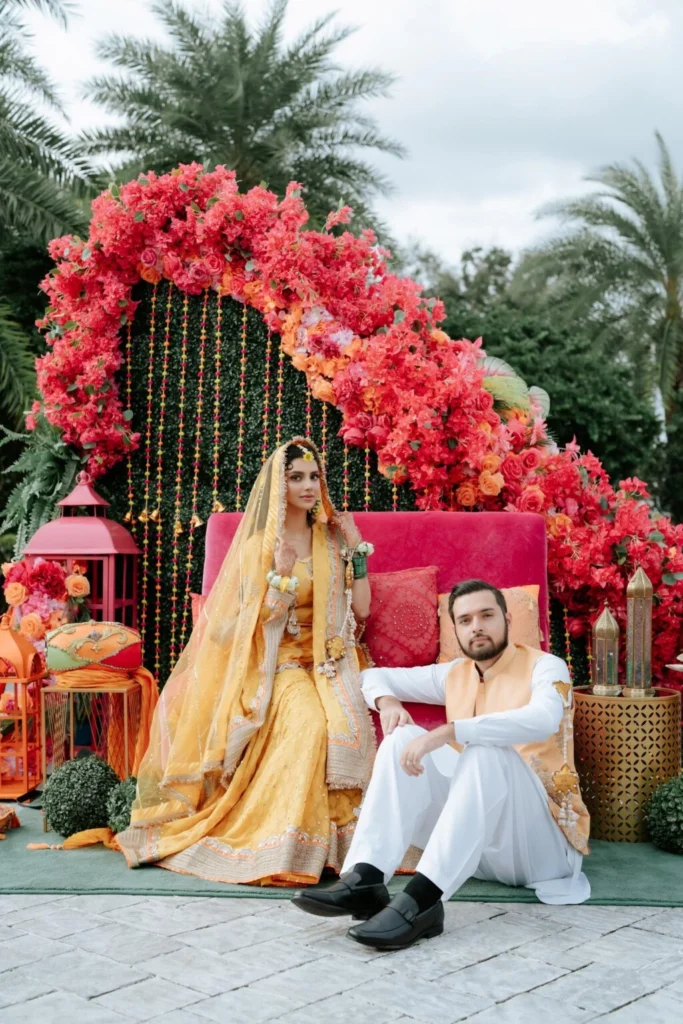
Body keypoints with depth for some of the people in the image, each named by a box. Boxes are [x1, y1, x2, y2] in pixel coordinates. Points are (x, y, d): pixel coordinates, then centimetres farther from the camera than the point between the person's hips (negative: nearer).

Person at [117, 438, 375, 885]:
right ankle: (291, 843, -26)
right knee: (307, 721, -34)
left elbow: (361, 608, 7)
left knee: (346, 721, -30)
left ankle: (340, 835, -20)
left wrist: (356, 547, 1)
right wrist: (280, 573, -21)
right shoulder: (258, 546, 2)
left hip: (328, 663, 3)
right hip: (277, 664, -3)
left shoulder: (331, 539, 11)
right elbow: (255, 623, -7)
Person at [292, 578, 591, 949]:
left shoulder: (544, 666, -5)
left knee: (487, 750, -33)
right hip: (476, 843, 5)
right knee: (404, 738, -13)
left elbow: (543, 720, -29)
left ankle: (423, 898, -46)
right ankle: (365, 879, -31)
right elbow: (374, 675, 23)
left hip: (540, 840, -5)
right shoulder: (454, 674, 13)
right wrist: (387, 701, -3)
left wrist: (447, 732, -37)